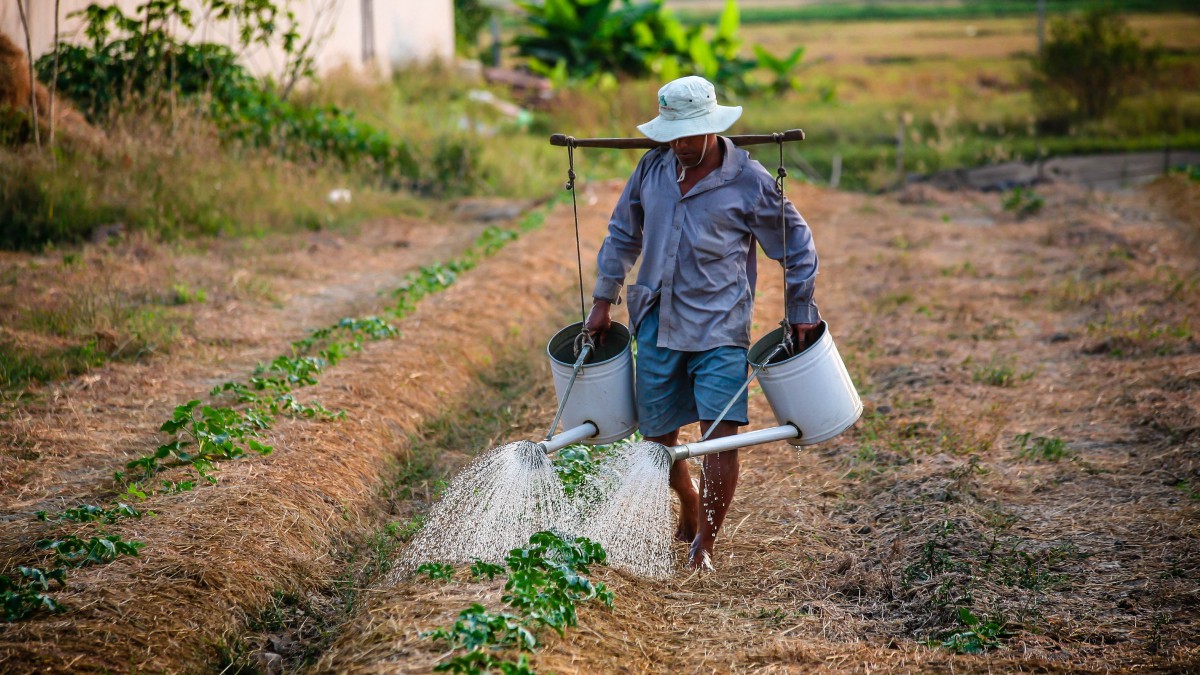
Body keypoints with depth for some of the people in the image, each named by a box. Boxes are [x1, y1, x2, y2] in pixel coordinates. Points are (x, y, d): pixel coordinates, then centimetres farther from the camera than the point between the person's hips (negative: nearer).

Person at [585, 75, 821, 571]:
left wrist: (801, 312, 5)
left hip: (719, 327, -4)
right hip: (657, 324, 4)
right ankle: (690, 509, 37)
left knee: (720, 432, -14)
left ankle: (705, 542, -3)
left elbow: (796, 245, 4)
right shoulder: (653, 168, 4)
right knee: (658, 433, 9)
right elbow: (623, 234, 17)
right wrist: (604, 300, 15)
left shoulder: (749, 182, -7)